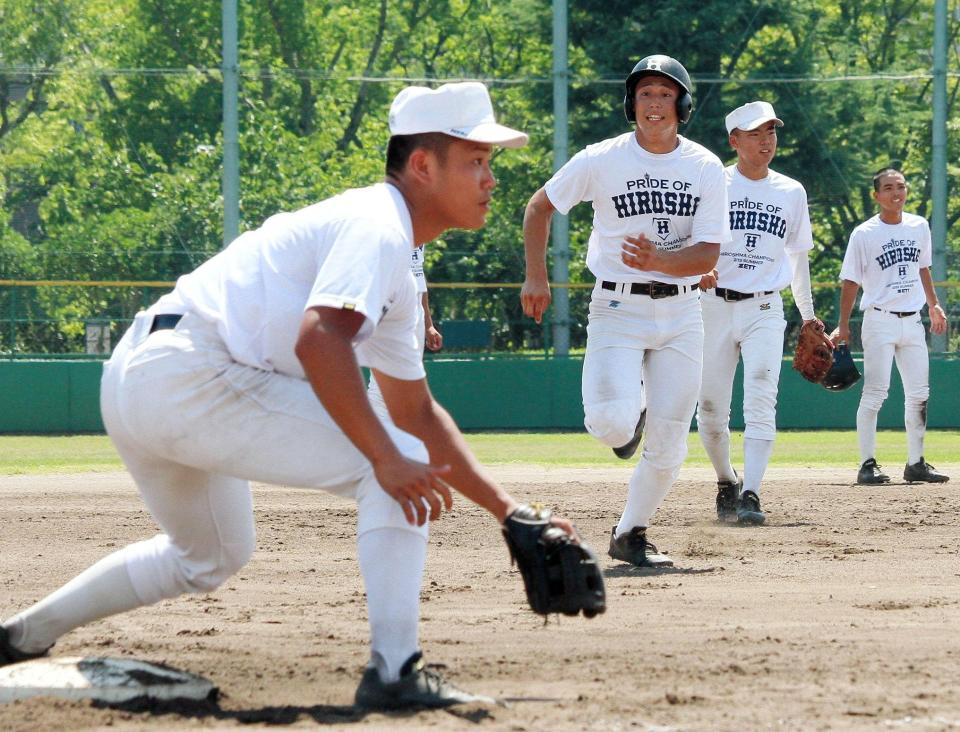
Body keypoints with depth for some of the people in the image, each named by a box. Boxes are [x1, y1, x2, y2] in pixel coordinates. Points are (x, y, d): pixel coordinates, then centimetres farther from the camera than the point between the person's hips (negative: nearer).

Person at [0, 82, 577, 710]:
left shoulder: (399, 276, 23)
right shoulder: (377, 227, -9)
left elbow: (415, 412, 27)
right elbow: (320, 338, -26)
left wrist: (505, 509, 21)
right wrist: (385, 458, -28)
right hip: (189, 375, -11)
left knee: (210, 557, 31)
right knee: (401, 469, -10)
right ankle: (394, 674, -16)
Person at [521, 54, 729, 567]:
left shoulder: (705, 168, -1)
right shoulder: (602, 160, -5)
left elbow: (708, 255, -8)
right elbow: (539, 207, 9)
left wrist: (659, 260, -27)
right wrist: (536, 277, 2)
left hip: (680, 314, 2)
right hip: (617, 308, -2)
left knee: (668, 448, 0)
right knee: (610, 424, -22)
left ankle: (630, 535, 19)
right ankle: (630, 417, 16)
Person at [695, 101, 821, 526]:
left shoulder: (791, 193, 10)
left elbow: (798, 255, 20)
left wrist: (807, 313, 20)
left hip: (764, 310, 1)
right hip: (713, 306, -1)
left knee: (761, 403, -16)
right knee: (710, 407, 2)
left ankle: (750, 495, -21)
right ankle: (726, 482, 26)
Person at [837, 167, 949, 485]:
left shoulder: (919, 226, 9)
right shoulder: (864, 234, -6)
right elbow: (850, 282, -4)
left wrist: (933, 305, 22)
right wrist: (843, 326, -8)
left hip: (912, 322, 5)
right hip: (880, 321, -5)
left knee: (919, 395, 5)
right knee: (875, 394, -9)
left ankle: (916, 463, 13)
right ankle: (868, 464, -7)